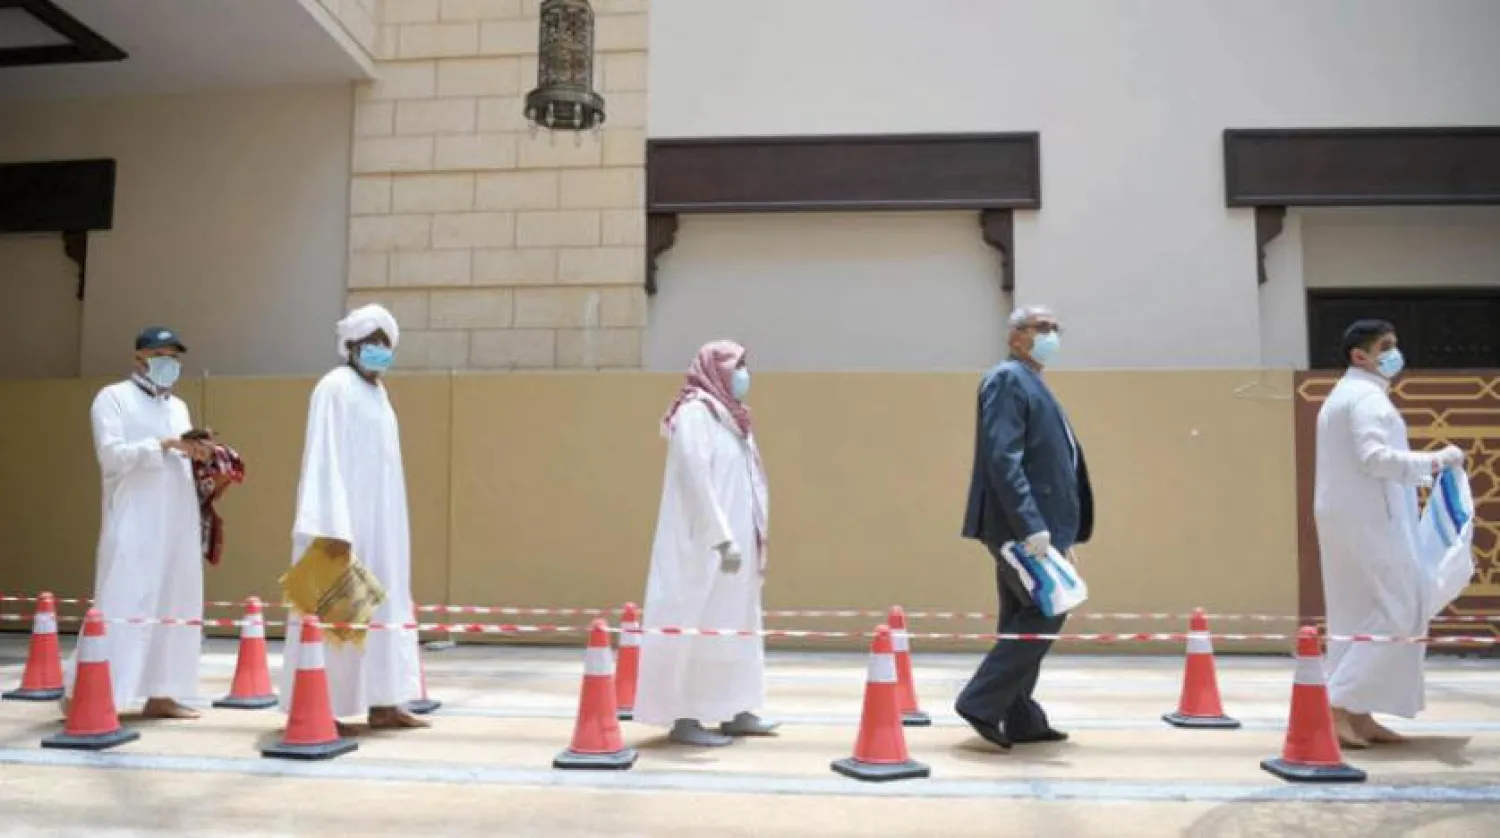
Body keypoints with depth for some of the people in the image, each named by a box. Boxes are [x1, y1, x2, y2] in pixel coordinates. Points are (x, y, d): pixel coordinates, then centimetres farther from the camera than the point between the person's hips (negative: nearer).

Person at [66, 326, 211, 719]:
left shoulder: (178, 406, 21)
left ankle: (160, 694, 9)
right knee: (123, 605, -10)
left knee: (175, 604, 4)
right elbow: (112, 455, -11)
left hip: (178, 524, 6)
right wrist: (166, 444, -18)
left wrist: (198, 459, 0)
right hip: (133, 524, -6)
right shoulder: (113, 398, 1)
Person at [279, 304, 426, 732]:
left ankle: (382, 704, 15)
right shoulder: (336, 388, -10)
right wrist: (333, 525, -26)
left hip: (379, 520, 9)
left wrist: (388, 525, 14)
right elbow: (324, 460, -18)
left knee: (382, 607, 9)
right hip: (344, 522, -9)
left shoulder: (376, 392, 15)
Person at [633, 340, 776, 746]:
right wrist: (723, 538, -25)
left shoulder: (729, 416, 16)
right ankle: (684, 717, 2)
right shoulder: (695, 412, -11)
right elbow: (696, 479, -20)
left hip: (734, 540, 9)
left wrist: (754, 541, 11)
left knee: (736, 625, 12)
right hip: (704, 544, -9)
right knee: (698, 625, -5)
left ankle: (735, 713, 20)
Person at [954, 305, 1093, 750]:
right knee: (1046, 611, -10)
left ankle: (1020, 719, 18)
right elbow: (1003, 459, -21)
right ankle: (981, 702, -5)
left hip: (1031, 525, 10)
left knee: (1026, 618, 11)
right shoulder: (1007, 379, -9)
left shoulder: (1032, 385, 21)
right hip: (1021, 524, -10)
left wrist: (1059, 532, 18)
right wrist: (1032, 525, -27)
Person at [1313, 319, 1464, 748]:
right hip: (1367, 519, -10)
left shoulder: (1344, 396, 21)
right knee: (1397, 616, -7)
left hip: (1348, 518, 10)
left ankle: (1357, 713, 13)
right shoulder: (1368, 396, -12)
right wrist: (1435, 460, -20)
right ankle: (1339, 704, -9)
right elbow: (1375, 457, -24)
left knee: (1360, 616, 11)